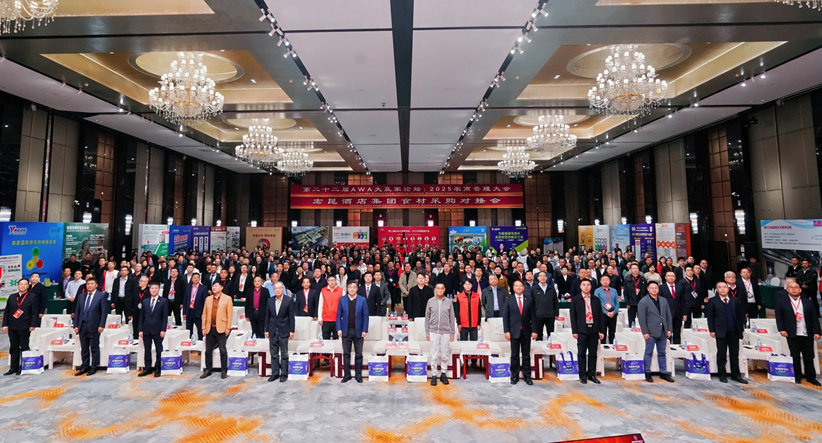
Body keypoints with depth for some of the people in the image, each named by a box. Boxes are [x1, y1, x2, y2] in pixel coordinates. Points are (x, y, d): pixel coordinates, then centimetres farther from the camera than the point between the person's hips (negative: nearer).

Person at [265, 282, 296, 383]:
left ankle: (284, 374, 13)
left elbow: (291, 316, -6)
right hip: (273, 331, 4)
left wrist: (292, 330, -8)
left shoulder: (288, 301, -6)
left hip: (284, 331, -4)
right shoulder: (270, 301, 5)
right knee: (273, 354, 11)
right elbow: (267, 316, 9)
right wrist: (266, 330, 5)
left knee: (284, 354, 4)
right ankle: (275, 373, 21)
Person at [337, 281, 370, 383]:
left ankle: (358, 375, 18)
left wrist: (364, 330, -7)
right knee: (346, 354, 8)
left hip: (358, 331, -1)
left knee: (358, 354, 7)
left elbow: (365, 316, -2)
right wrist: (339, 329, -5)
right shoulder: (342, 300, 2)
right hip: (346, 331, 1)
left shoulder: (362, 300, -1)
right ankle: (347, 375, 19)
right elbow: (339, 315, 3)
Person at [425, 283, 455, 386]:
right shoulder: (430, 301, 3)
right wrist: (427, 332, 4)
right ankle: (434, 375, 12)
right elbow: (427, 317, 6)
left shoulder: (449, 302, 3)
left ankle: (443, 374, 21)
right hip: (434, 331, 0)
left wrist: (452, 333, 5)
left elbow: (451, 318, 7)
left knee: (445, 354, 6)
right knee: (434, 355, 2)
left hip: (446, 332, 1)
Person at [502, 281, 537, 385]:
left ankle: (527, 376, 17)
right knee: (514, 355, 6)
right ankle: (514, 376, 15)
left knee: (526, 354, 8)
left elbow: (533, 316, 4)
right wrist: (506, 331, -7)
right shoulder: (509, 301, 1)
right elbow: (505, 317, 0)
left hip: (526, 331, 1)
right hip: (514, 331, -1)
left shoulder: (529, 300, 4)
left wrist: (534, 330, -2)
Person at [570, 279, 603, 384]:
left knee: (593, 353, 7)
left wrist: (600, 330, 4)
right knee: (581, 353, 1)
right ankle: (583, 375, 9)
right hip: (582, 330, -2)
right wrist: (574, 331, -5)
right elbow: (573, 316, 0)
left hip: (594, 330, 3)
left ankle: (591, 374, 18)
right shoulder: (575, 300, 2)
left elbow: (600, 316, 10)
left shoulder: (596, 300, 10)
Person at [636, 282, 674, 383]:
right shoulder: (643, 302, -7)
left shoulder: (664, 300, 10)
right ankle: (647, 373, 12)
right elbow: (641, 318, -10)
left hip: (663, 332, 5)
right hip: (651, 332, -5)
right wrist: (645, 332, -13)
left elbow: (668, 315, 12)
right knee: (649, 352, 3)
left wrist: (669, 329, 6)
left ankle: (663, 373, 23)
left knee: (662, 353, 13)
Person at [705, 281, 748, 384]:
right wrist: (712, 330, -7)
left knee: (735, 354, 10)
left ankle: (735, 375, 21)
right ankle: (722, 375, 13)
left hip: (734, 331, 3)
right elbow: (709, 317, -3)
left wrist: (740, 327, 5)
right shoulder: (712, 301, -2)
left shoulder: (735, 300, 8)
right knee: (721, 355, 4)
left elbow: (741, 314, 13)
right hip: (721, 332, -3)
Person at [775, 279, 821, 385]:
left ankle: (811, 377, 24)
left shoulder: (807, 301, 4)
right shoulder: (781, 300, -1)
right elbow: (779, 316, -1)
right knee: (795, 356, 7)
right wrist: (781, 329, -8)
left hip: (807, 334, 2)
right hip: (792, 334, -2)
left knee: (809, 356, 11)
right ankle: (797, 376, 18)